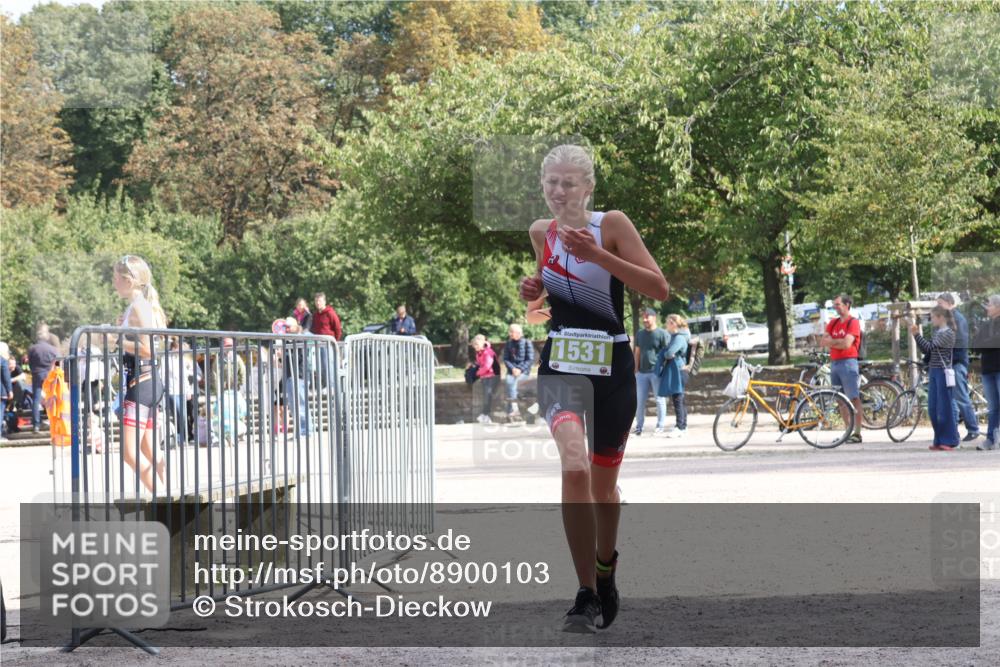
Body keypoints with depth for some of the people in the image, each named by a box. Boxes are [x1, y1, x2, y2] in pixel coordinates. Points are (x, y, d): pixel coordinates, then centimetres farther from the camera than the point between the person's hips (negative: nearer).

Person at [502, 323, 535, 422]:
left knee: (512, 382, -31)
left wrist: (520, 369, -17)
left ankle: (511, 411, -33)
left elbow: (530, 360, -4)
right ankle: (514, 409, -30)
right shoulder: (508, 344, 12)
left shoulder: (527, 343, 1)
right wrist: (512, 368, -12)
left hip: (524, 371, -4)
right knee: (509, 380, -28)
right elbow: (506, 359, 8)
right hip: (512, 370, 4)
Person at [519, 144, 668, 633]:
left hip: (613, 367, -1)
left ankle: (605, 570, 44)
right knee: (575, 467, -25)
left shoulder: (611, 225, -7)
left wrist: (597, 254, -22)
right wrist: (535, 287, 3)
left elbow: (659, 288, -13)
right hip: (561, 365, 1)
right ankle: (585, 595, -21)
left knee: (603, 484, 13)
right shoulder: (541, 233, 6)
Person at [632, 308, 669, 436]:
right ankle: (639, 427, 11)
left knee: (660, 400, 1)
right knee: (639, 401, 5)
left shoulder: (662, 334, -4)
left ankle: (661, 426, 8)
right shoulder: (640, 334, 14)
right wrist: (636, 369, 13)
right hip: (642, 372, 5)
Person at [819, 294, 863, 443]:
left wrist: (832, 342, -3)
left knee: (854, 398, -9)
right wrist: (839, 342, -8)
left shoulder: (853, 322, -5)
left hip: (848, 362, -7)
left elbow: (847, 344, -15)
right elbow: (823, 342, 6)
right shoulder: (833, 323, 15)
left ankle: (857, 433, -10)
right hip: (834, 363, 7)